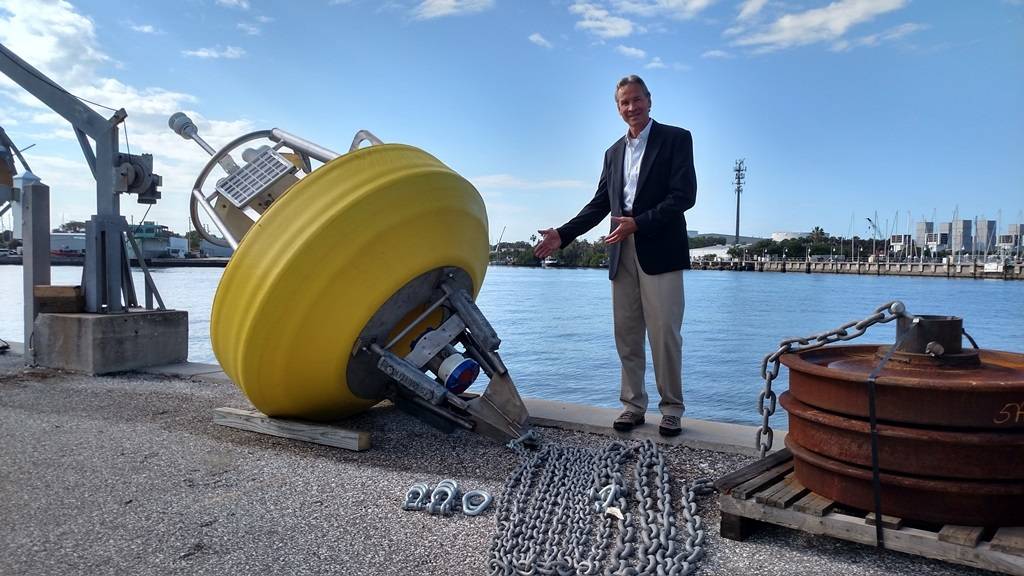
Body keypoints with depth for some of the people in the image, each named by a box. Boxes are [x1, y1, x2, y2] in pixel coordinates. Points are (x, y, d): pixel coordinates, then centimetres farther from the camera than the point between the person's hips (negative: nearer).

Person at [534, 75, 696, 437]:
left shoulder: (675, 139, 2)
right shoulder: (614, 152, 19)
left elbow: (684, 196, -8)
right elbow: (599, 204, 17)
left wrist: (637, 223, -18)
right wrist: (562, 235, 5)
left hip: (660, 251, -5)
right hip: (622, 254, 5)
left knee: (664, 334, -4)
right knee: (627, 335, 7)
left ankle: (672, 409, 7)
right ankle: (633, 406, 15)